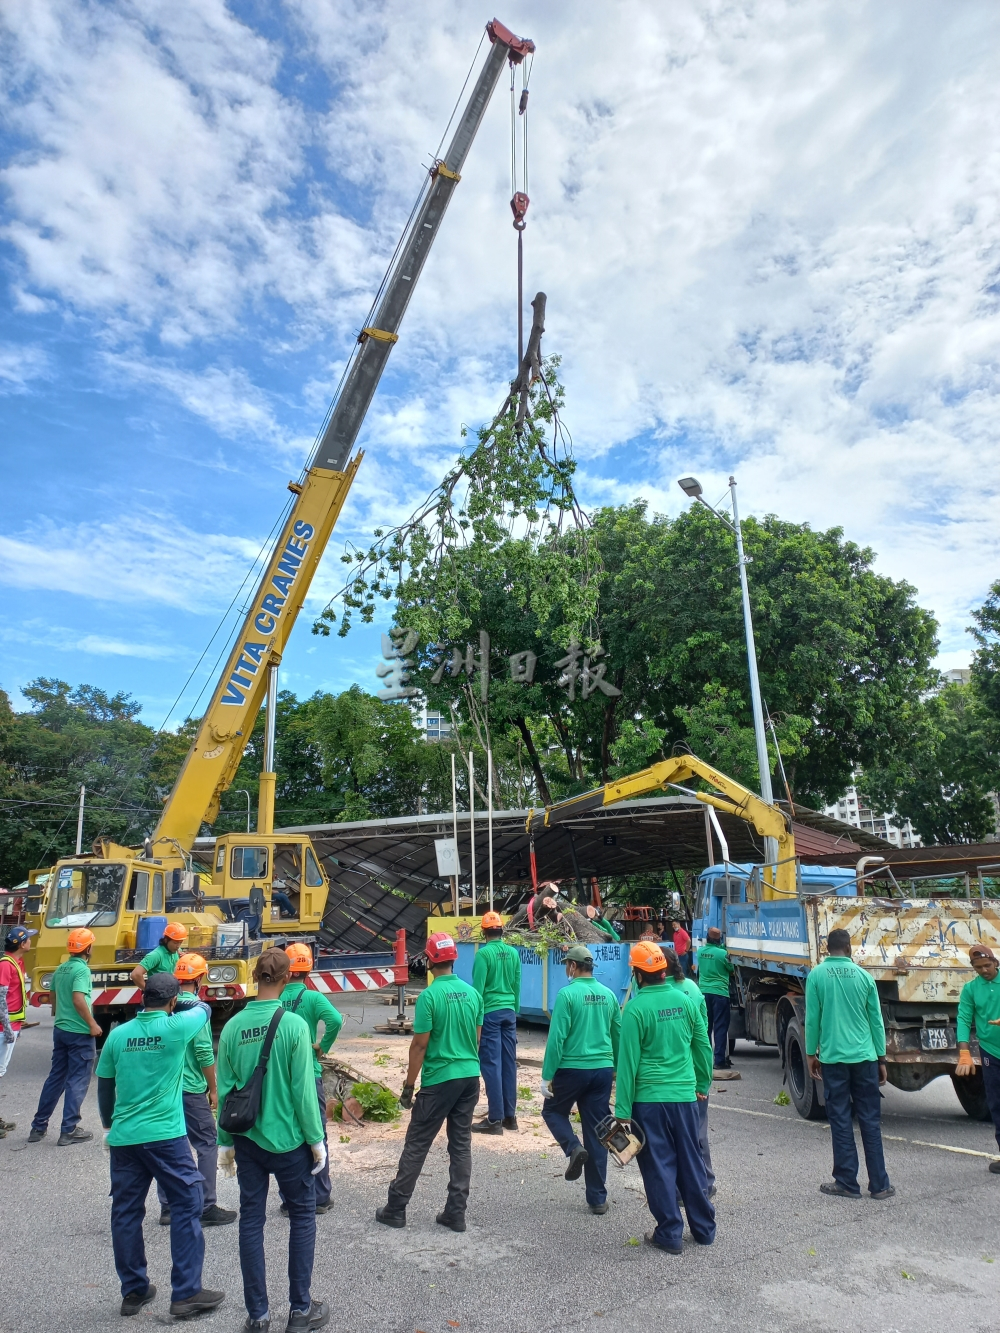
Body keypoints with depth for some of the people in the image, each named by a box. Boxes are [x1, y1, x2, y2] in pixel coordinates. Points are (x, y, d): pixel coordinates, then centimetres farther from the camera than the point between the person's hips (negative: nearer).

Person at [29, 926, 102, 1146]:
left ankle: (38, 1127, 23)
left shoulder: (60, 969, 9)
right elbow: (78, 999, -26)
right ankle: (69, 1131, 5)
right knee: (77, 1080, 1)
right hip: (79, 1032, -8)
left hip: (60, 1029, 8)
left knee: (55, 1077, 17)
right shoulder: (82, 969, -17)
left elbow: (54, 998, 19)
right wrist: (92, 1024, -18)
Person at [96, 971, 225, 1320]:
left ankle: (133, 1291, 28)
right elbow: (204, 1009, 10)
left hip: (122, 1137, 5)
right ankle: (186, 1293, 10)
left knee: (126, 1212, 16)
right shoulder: (176, 1027, -10)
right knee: (186, 1206, 6)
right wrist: (193, 1001, 32)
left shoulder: (118, 1034, 2)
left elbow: (104, 1084, 12)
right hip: (165, 1135, -5)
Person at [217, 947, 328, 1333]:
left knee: (251, 1219, 14)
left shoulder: (233, 1026, -6)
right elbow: (303, 1089, -15)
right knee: (302, 1217, 14)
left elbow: (224, 1089, 0)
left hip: (247, 1138, 3)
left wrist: (226, 1142, 12)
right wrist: (316, 1140, -4)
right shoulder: (293, 1024, -18)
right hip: (287, 1138, -3)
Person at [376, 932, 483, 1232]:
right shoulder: (472, 993, 2)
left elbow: (420, 1045, -13)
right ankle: (456, 1213, 16)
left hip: (439, 1080, -5)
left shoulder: (429, 996, -16)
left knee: (416, 1145, 8)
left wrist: (408, 1086, -4)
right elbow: (477, 1037, 10)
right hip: (470, 1076, 5)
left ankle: (396, 1209, 18)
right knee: (461, 1144, 12)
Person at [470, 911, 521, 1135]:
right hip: (509, 1012, 6)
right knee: (509, 1064, 11)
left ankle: (495, 1120, 2)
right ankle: (510, 1116, 18)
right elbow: (517, 986, 10)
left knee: (492, 1065, -1)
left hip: (490, 1013, -6)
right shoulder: (513, 953, 4)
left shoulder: (483, 953, -12)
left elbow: (478, 988, -13)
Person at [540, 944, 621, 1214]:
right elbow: (618, 1036, 11)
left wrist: (547, 1076, -8)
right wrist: (614, 1068, 24)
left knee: (552, 1111, 21)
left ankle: (573, 1147, -3)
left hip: (572, 1069, -5)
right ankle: (598, 1199, 16)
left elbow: (557, 1038, -15)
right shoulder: (609, 995, 3)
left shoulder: (567, 994, -13)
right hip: (603, 1069, 5)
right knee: (597, 1134, 12)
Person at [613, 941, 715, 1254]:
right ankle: (704, 1228, 28)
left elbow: (628, 1061, -13)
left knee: (659, 1165, 8)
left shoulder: (636, 1008, -15)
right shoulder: (686, 1000, 0)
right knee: (691, 1161, 17)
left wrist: (623, 1110, -7)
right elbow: (703, 1046, 9)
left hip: (649, 1097, -5)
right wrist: (703, 1084, 23)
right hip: (685, 1094, 5)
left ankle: (669, 1234, 16)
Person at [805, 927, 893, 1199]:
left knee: (840, 1121, 5)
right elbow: (876, 1020, 5)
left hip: (833, 1058, -2)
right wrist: (881, 1058, 14)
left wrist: (811, 1054, 7)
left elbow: (812, 1019, -4)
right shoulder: (863, 976, 2)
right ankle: (879, 1184, 15)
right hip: (864, 1057, 2)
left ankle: (847, 1183, 10)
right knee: (870, 1121, 10)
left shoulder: (816, 975, -4)